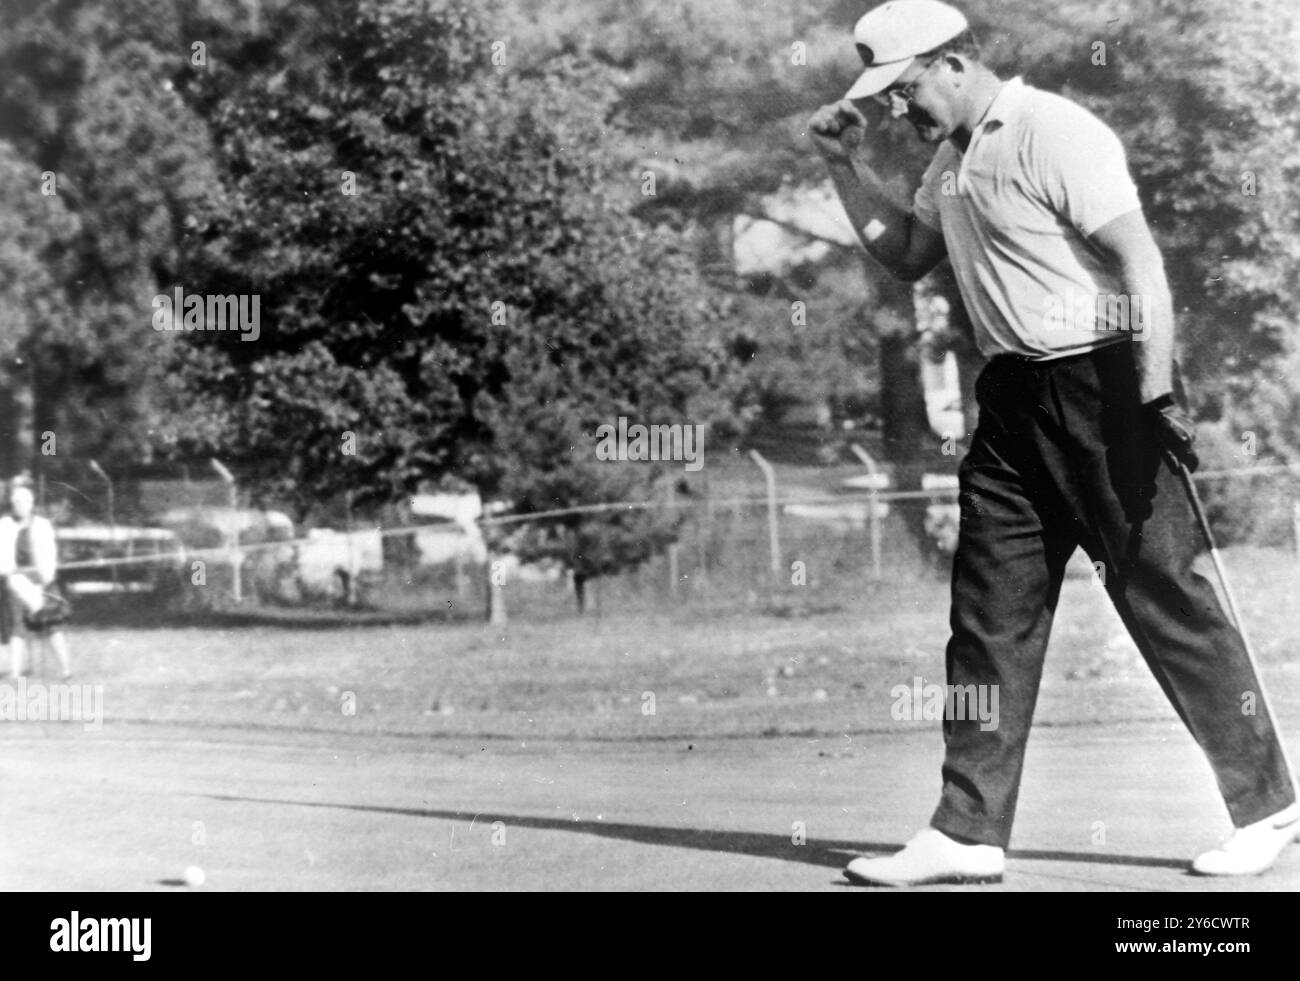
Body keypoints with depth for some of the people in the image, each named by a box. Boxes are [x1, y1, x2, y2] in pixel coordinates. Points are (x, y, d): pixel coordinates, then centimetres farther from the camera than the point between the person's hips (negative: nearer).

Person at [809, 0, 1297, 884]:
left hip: (1104, 385, -9)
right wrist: (846, 164, 16)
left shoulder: (1054, 132, -14)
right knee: (989, 611, 6)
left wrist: (1157, 394, -26)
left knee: (1165, 596, -3)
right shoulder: (954, 158, 14)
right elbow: (907, 256, 28)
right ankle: (968, 836, 10)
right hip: (1015, 395, 9)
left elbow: (1140, 261, -19)